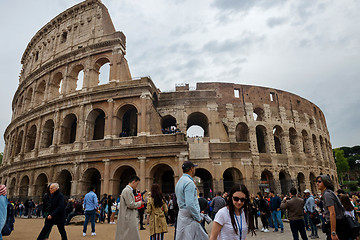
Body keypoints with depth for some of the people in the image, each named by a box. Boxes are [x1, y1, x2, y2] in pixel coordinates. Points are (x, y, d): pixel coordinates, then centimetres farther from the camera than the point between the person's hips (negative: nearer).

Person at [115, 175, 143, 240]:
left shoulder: (128, 190, 15)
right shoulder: (127, 190, -17)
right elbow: (130, 205, -22)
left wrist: (137, 203, 13)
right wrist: (139, 203, -8)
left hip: (127, 218, 10)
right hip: (128, 219, -10)